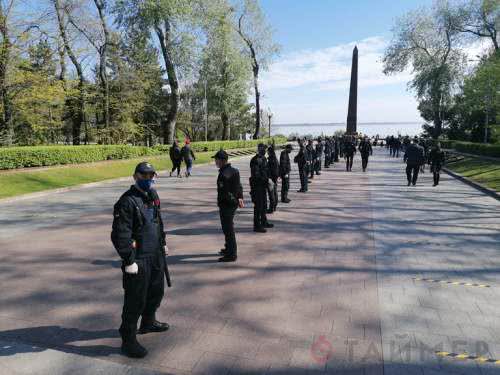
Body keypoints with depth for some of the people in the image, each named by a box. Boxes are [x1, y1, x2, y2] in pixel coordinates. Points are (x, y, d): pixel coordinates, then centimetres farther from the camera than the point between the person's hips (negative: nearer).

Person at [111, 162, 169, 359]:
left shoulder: (153, 195, 8)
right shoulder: (127, 201, -19)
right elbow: (120, 234, -23)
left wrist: (163, 243, 24)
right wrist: (128, 261, -22)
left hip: (156, 255, 9)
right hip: (138, 259, -9)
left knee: (156, 291, 24)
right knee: (135, 300, 1)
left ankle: (148, 322, 48)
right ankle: (128, 340, 19)